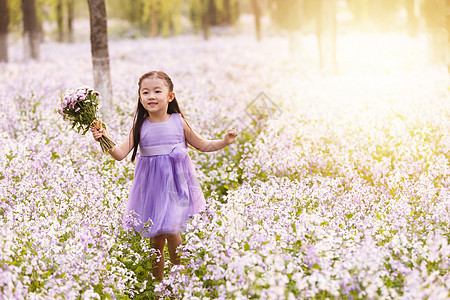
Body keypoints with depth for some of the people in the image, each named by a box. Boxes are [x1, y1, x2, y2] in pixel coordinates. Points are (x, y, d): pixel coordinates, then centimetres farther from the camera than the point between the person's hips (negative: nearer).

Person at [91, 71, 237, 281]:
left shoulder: (179, 121, -2)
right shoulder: (140, 127, -3)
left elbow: (202, 145, 10)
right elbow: (120, 153, -10)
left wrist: (224, 142, -3)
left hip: (176, 184, -1)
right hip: (151, 188, 1)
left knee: (171, 233, -11)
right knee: (155, 239, 6)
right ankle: (158, 282, 23)